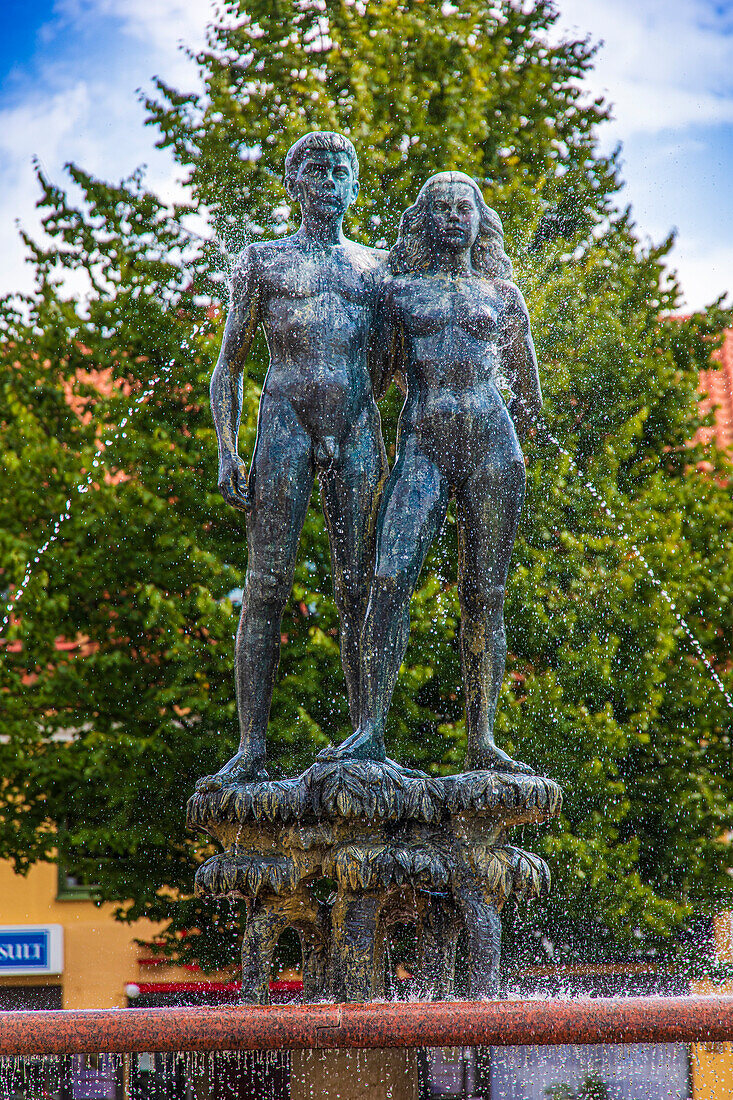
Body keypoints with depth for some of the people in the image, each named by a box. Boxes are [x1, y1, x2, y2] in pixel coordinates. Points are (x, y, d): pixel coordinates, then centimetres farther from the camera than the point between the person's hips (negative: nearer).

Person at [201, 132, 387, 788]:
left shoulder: (378, 267, 20)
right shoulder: (263, 262, 15)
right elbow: (229, 366, 13)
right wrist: (226, 452, -1)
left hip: (358, 431, 2)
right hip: (285, 425, -2)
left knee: (359, 591, -3)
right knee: (267, 586, -10)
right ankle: (252, 752, -11)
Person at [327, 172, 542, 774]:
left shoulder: (503, 296, 17)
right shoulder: (398, 291, 15)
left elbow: (529, 398, 24)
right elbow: (377, 377, 19)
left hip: (492, 447, 1)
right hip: (421, 446, -1)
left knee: (485, 595, -2)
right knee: (390, 579, -18)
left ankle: (482, 742, 0)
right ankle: (370, 730, -20)